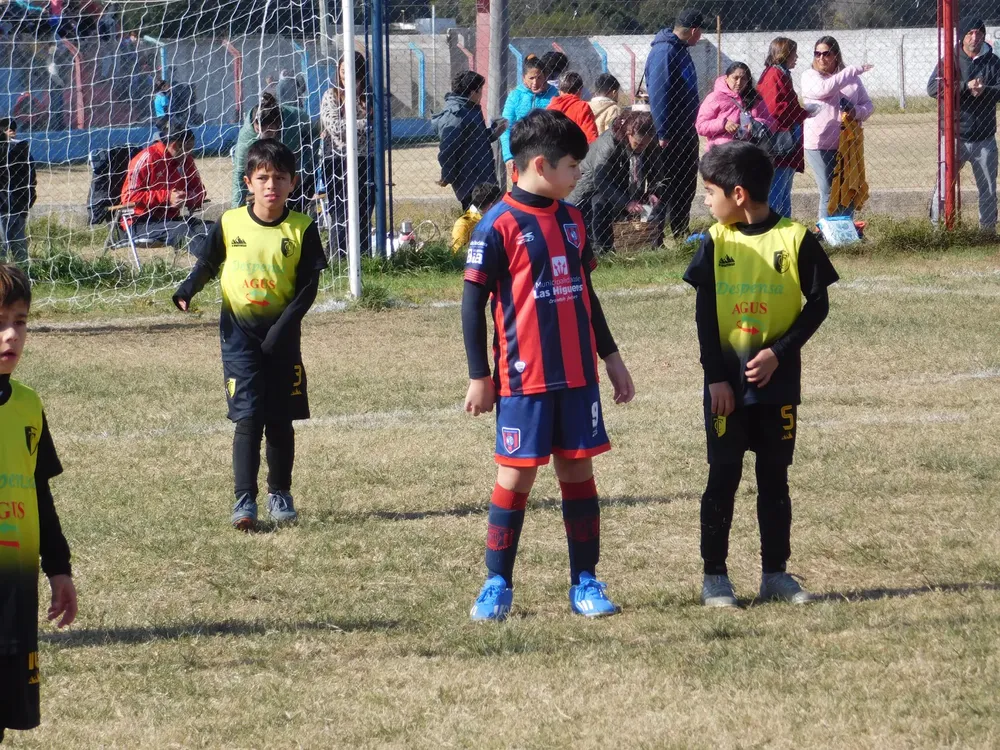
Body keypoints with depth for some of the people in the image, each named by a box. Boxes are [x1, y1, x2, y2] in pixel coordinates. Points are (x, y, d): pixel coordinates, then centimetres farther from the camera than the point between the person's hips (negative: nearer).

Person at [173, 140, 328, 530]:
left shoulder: (301, 229, -4)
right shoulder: (230, 223, -2)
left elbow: (309, 285, -3)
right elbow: (207, 263, 10)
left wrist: (284, 326, -14)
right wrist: (187, 291, -10)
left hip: (281, 334, 1)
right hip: (239, 331, -1)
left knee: (280, 420, 9)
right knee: (247, 417, -9)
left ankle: (280, 494, 25)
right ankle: (244, 500, -9)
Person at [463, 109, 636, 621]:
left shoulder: (571, 221, 11)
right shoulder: (499, 225, -9)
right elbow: (473, 302, -8)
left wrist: (611, 358, 22)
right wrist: (479, 377, -9)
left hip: (578, 374, 6)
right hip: (524, 378, -6)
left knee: (578, 470, 7)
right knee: (516, 475, -2)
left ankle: (585, 581, 12)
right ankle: (498, 585, 7)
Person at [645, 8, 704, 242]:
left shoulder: (679, 51, 14)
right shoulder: (664, 51, -17)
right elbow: (658, 95, -22)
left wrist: (691, 127, 17)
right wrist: (663, 134, -25)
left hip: (685, 133, 10)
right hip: (669, 135, -10)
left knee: (686, 185, 14)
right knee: (666, 188, -6)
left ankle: (681, 235, 22)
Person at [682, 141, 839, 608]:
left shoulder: (794, 239, -6)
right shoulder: (716, 242, 0)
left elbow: (818, 304, -3)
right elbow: (704, 312, 0)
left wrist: (779, 352, -12)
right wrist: (716, 376, -8)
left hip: (777, 380, -1)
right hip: (726, 381, 1)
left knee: (774, 478, 8)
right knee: (723, 477, 2)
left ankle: (776, 573, 16)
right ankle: (714, 576, 8)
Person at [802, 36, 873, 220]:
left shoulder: (851, 78, 11)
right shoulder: (810, 77, 1)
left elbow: (868, 105, 12)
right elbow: (825, 89, -20)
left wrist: (857, 112, -11)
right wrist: (854, 71, -17)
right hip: (821, 145, -4)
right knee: (828, 194, -6)